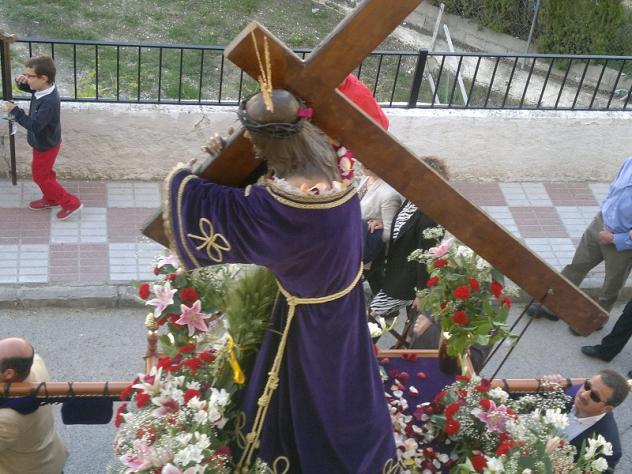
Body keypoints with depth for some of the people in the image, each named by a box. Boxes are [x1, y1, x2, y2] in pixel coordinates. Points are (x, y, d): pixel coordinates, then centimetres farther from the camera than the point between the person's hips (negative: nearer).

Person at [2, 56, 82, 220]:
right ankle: (50, 199, 46)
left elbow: (34, 126, -37)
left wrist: (15, 111, -33)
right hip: (44, 143, 9)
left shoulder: (49, 102, -38)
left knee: (40, 176, 8)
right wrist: (21, 81, -15)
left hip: (45, 146, -9)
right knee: (44, 172, 26)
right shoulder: (42, 88, -11)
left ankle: (71, 203, 15)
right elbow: (26, 87, 9)